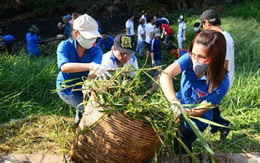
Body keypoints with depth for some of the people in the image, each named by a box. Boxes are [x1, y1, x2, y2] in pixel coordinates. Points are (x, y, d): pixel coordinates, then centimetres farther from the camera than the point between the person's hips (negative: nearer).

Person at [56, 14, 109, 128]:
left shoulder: (96, 51, -16)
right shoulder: (65, 46, -23)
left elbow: (94, 73, -32)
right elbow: (64, 67, -44)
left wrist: (94, 73, -58)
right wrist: (90, 66, -58)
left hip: (84, 87, 4)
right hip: (67, 88, -4)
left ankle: (81, 115, 22)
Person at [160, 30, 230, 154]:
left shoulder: (221, 83, -33)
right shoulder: (189, 59, -27)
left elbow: (200, 110, -26)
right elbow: (166, 74, -42)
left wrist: (181, 113, -41)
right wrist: (175, 103, -53)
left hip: (195, 122, -4)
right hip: (180, 108, 4)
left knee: (178, 149, 12)